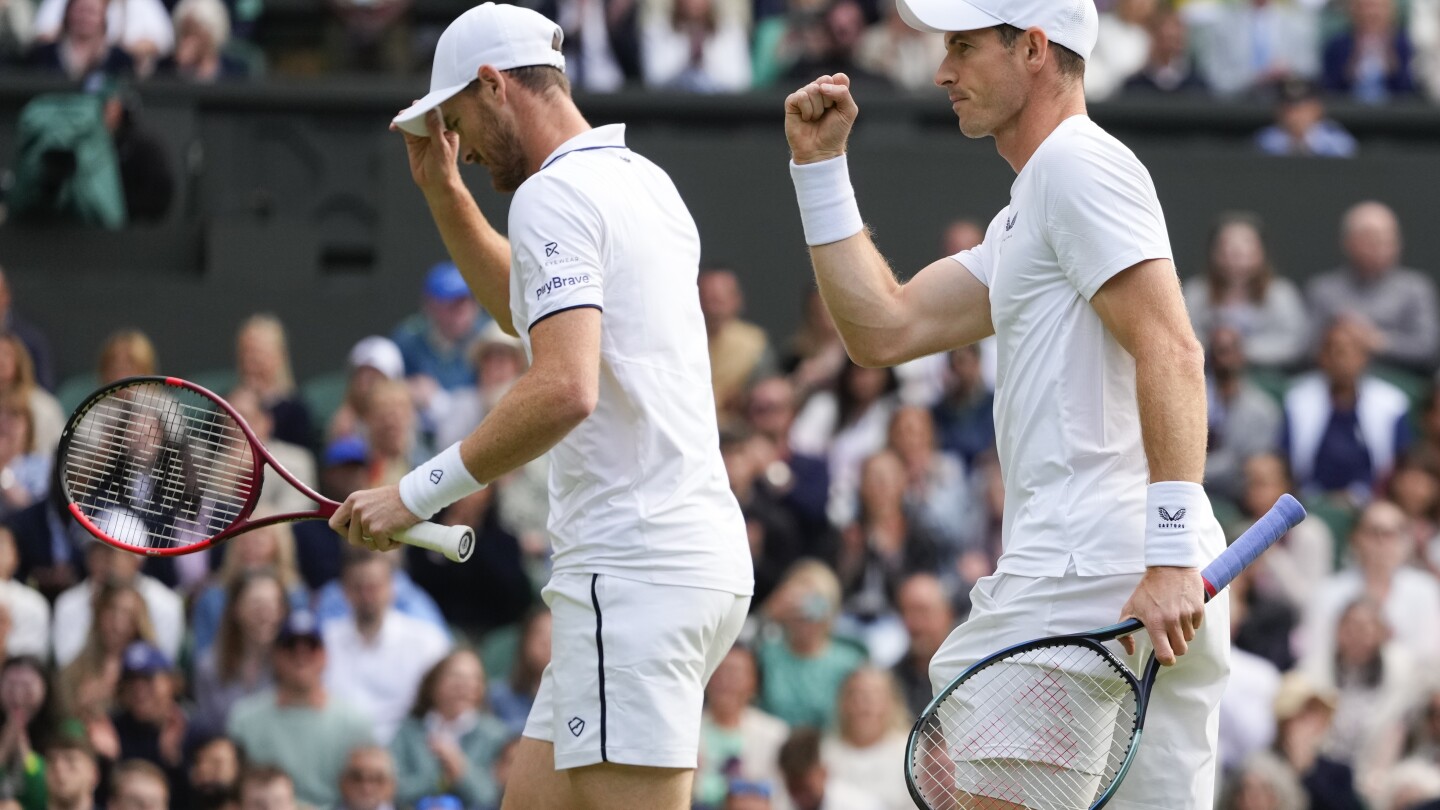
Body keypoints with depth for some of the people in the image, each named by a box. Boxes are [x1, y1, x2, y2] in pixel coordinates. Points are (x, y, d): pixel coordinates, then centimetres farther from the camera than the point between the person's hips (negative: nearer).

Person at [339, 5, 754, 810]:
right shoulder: (645, 182, 19)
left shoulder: (554, 194, -11)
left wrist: (417, 493, -18)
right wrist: (445, 191, 30)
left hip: (634, 569, -10)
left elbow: (565, 389, -24)